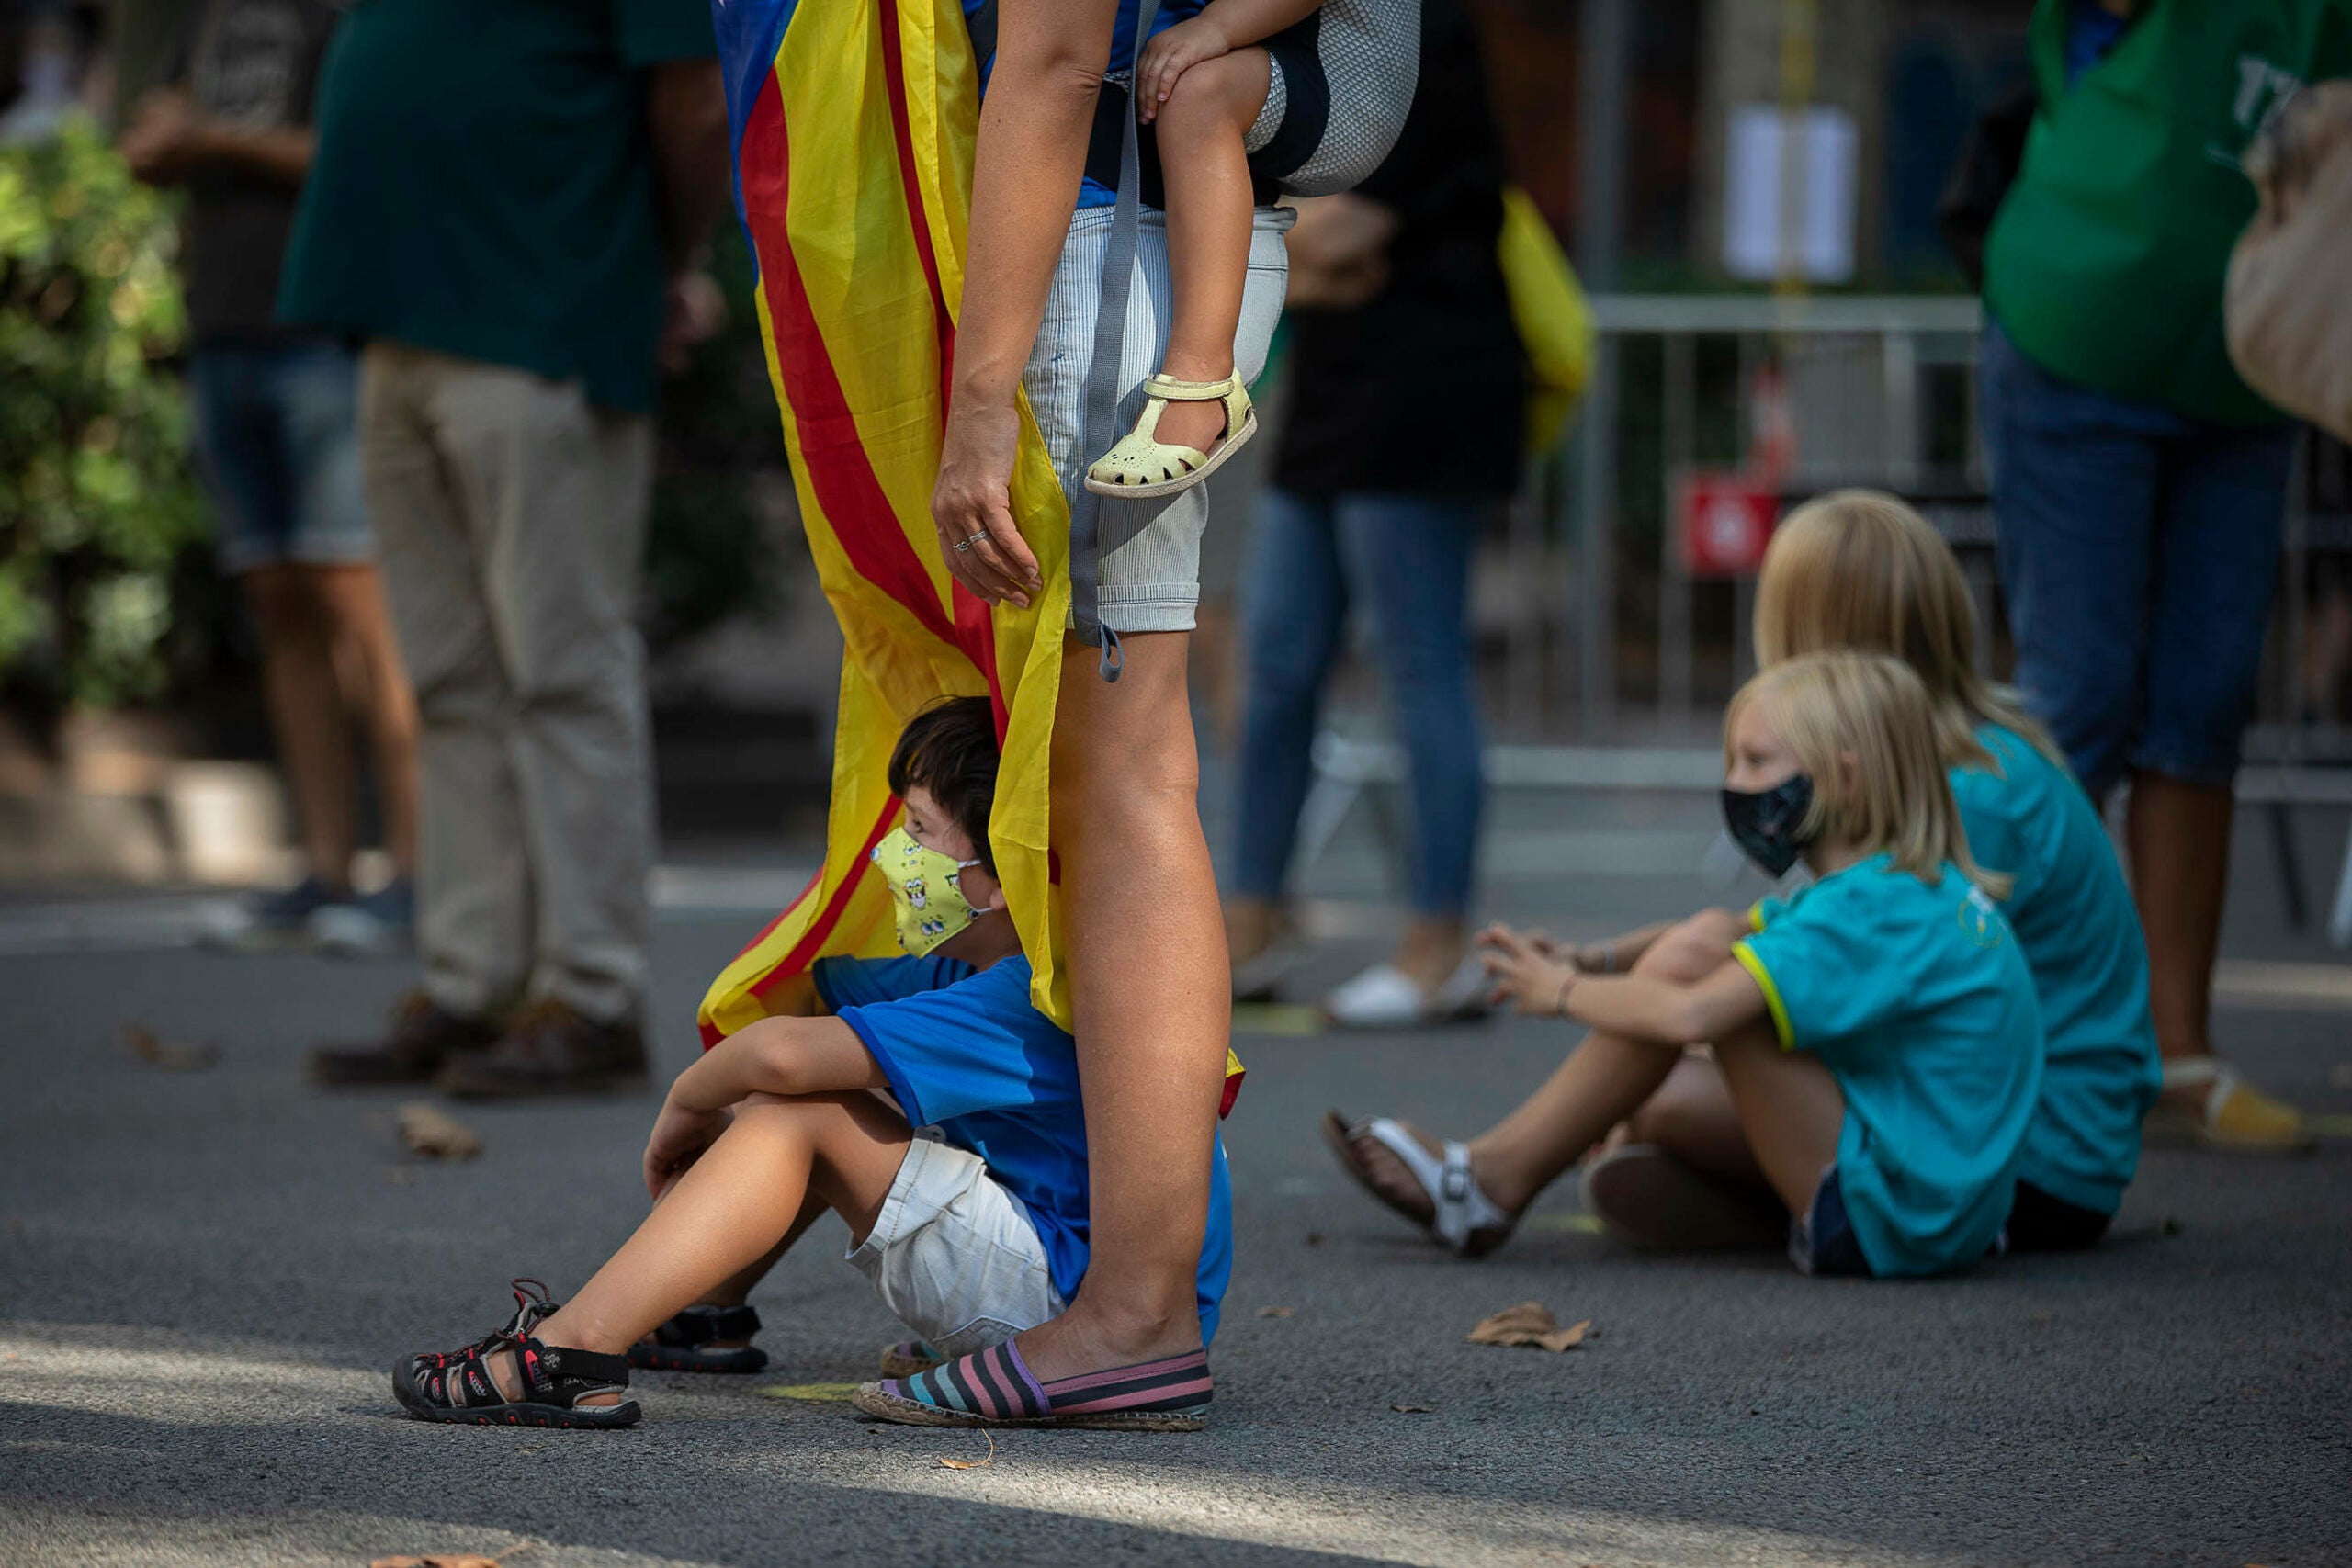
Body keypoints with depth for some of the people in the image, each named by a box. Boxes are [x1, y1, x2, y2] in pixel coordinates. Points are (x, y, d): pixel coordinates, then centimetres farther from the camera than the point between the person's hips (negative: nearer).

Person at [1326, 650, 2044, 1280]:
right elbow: (1732, 936, 19)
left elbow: (1693, 1015, -27)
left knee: (1684, 973, -15)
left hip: (1890, 1226, -11)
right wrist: (1588, 961, 7)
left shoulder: (1875, 909, -18)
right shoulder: (1924, 890, 13)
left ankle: (1498, 1178, -7)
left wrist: (1564, 992, -10)